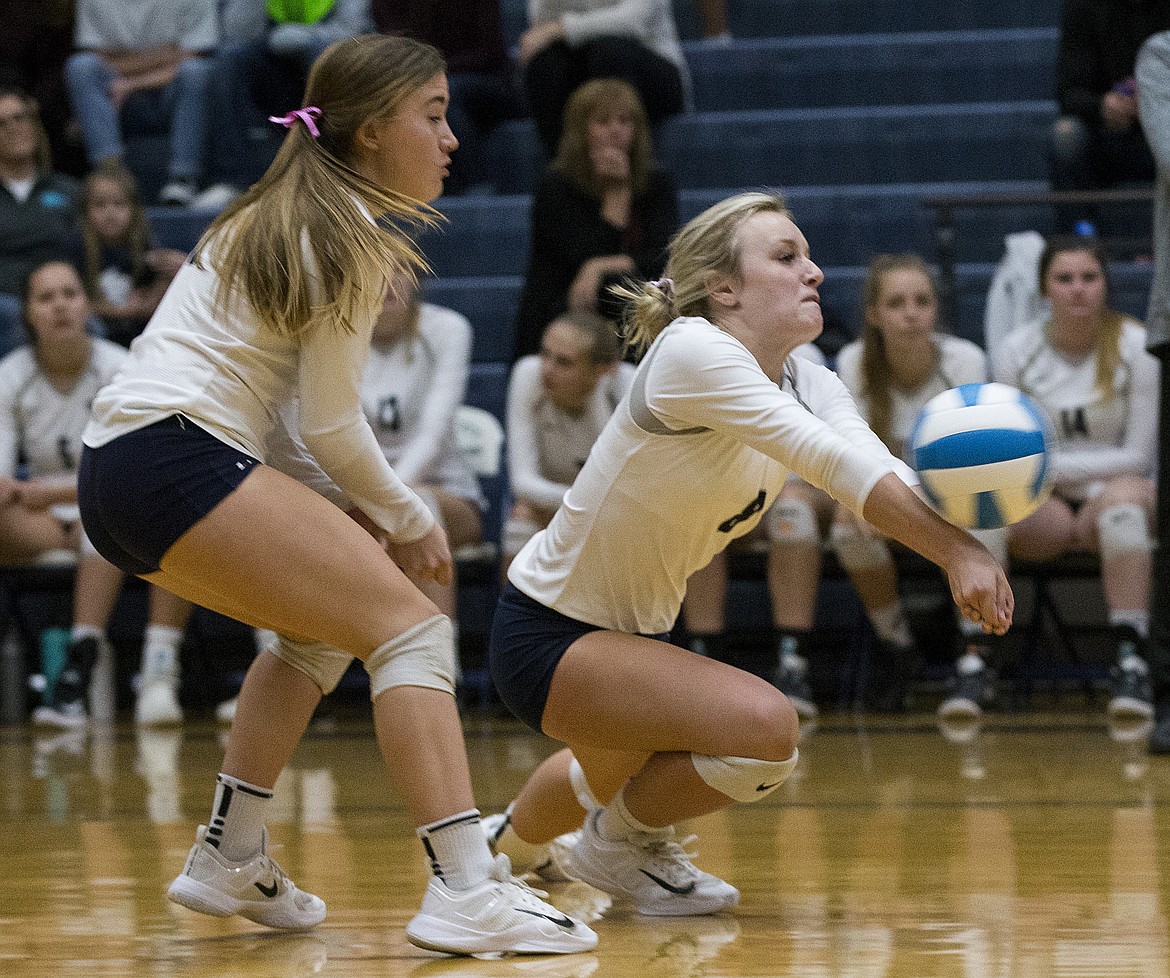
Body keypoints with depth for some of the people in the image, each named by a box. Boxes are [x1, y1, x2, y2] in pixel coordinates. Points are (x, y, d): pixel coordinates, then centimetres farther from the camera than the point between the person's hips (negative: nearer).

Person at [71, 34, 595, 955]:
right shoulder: (356, 236, -4)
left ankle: (230, 855, 23)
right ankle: (466, 890, -29)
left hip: (117, 466, 10)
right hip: (180, 463, -10)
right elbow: (332, 425, -4)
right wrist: (408, 520, 11)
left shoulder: (277, 218, 23)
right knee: (411, 627, -13)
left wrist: (351, 511, 13)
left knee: (321, 624, 28)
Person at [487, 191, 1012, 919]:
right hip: (546, 634, -9)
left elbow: (880, 473, -23)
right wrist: (954, 549, -45)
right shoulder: (691, 352, -26)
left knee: (616, 784, 36)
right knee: (766, 725, -28)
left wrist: (960, 547, -43)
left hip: (630, 631, 9)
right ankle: (621, 844, 0)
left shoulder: (807, 386, -2)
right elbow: (827, 457, -38)